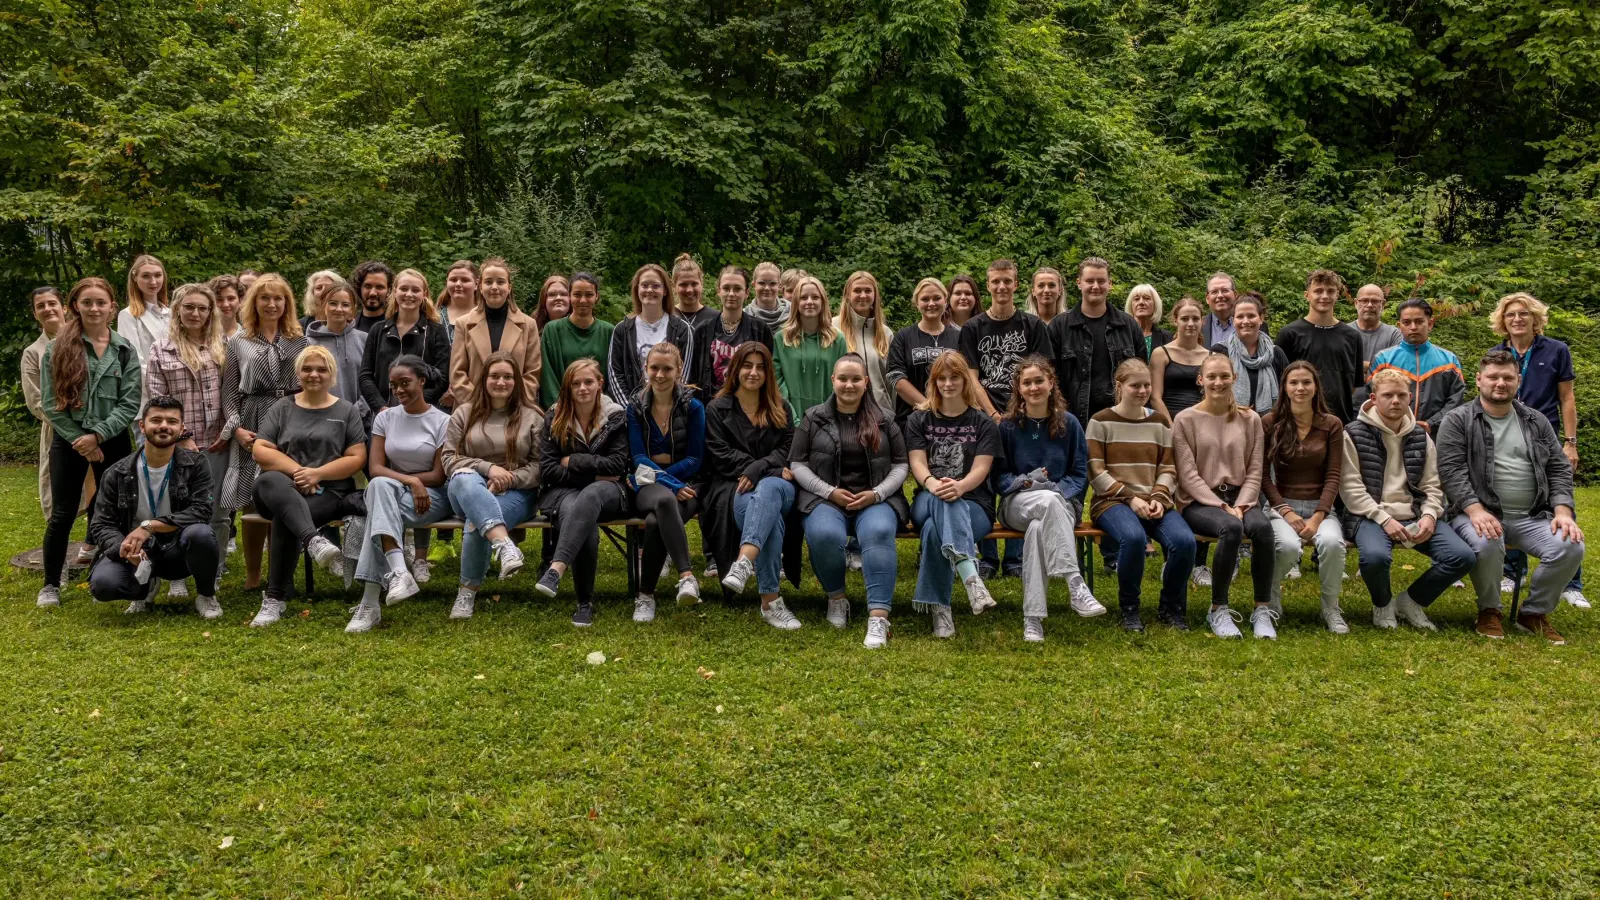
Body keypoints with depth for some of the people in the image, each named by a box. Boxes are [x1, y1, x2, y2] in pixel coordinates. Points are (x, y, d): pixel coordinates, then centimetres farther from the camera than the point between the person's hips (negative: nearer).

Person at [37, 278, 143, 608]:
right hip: (68, 441, -1)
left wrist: (97, 435, -14)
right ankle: (51, 584, 16)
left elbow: (130, 402, -5)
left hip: (113, 441, 1)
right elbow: (50, 402, -4)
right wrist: (79, 439, -10)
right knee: (62, 514, 3)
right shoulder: (58, 347, -1)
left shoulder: (125, 350, 1)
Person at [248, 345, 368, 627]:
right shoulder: (282, 409, 17)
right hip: (284, 491, 2)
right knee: (269, 481, -37)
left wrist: (317, 473, -10)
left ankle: (275, 599, -28)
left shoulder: (346, 411, 13)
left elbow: (357, 458, 4)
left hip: (330, 493, -2)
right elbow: (259, 450, 6)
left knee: (284, 519, -34)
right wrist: (296, 470, -9)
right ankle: (314, 540, -58)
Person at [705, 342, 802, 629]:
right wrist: (773, 469, -10)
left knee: (768, 488, -41)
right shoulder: (717, 409, 13)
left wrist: (758, 470, -14)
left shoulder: (780, 409, 22)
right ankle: (771, 601, -45)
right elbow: (721, 455, -1)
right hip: (734, 489, -1)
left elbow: (788, 450, 7)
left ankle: (743, 563, -62)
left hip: (777, 487, 1)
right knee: (771, 517, -38)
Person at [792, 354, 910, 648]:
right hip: (825, 498, 0)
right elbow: (798, 464, 6)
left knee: (879, 533, -35)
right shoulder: (813, 418, 10)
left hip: (876, 499, 1)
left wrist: (877, 493, -8)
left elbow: (900, 465, 11)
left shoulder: (884, 421, 13)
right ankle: (836, 598, -6)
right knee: (825, 535, -35)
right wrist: (830, 492, -9)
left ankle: (878, 618, -39)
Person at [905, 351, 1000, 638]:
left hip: (974, 504, -1)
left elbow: (981, 469, -3)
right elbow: (917, 463, 0)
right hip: (927, 502, 1)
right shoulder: (919, 420, 16)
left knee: (934, 529, -38)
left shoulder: (983, 423, 12)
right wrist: (933, 484, -25)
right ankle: (969, 574, -58)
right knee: (943, 501, -41)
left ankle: (938, 607, -41)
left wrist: (959, 486, -28)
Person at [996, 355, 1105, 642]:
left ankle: (1032, 618, -42)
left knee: (1038, 528, -38)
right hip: (1017, 504, -1)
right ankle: (1076, 585, -49)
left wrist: (1059, 490, -13)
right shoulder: (1008, 425, 6)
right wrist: (1025, 482, -13)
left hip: (1062, 504, 1)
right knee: (1049, 500, -39)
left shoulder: (1069, 424, 7)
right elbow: (1000, 475, 7)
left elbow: (1080, 474, 6)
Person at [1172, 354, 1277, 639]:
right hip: (1199, 501, -3)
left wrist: (1241, 506, -11)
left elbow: (1254, 472, 7)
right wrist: (1221, 507, -16)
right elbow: (1188, 475, -5)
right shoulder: (1186, 420, 2)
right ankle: (1218, 610, -19)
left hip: (1240, 499, 3)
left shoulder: (1250, 420, 12)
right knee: (1231, 528, -35)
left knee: (1262, 527, -32)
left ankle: (1263, 610, -19)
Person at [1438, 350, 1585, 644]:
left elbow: (1559, 469, 12)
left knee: (1571, 547, -22)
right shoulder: (1457, 421, 1)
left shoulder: (1536, 421, 15)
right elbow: (1452, 470, -9)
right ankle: (1489, 610, -6)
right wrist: (1476, 510, -24)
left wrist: (1563, 511, -5)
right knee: (1487, 543, -36)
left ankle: (1534, 613, 3)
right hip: (1481, 513, -4)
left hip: (1533, 517, 4)